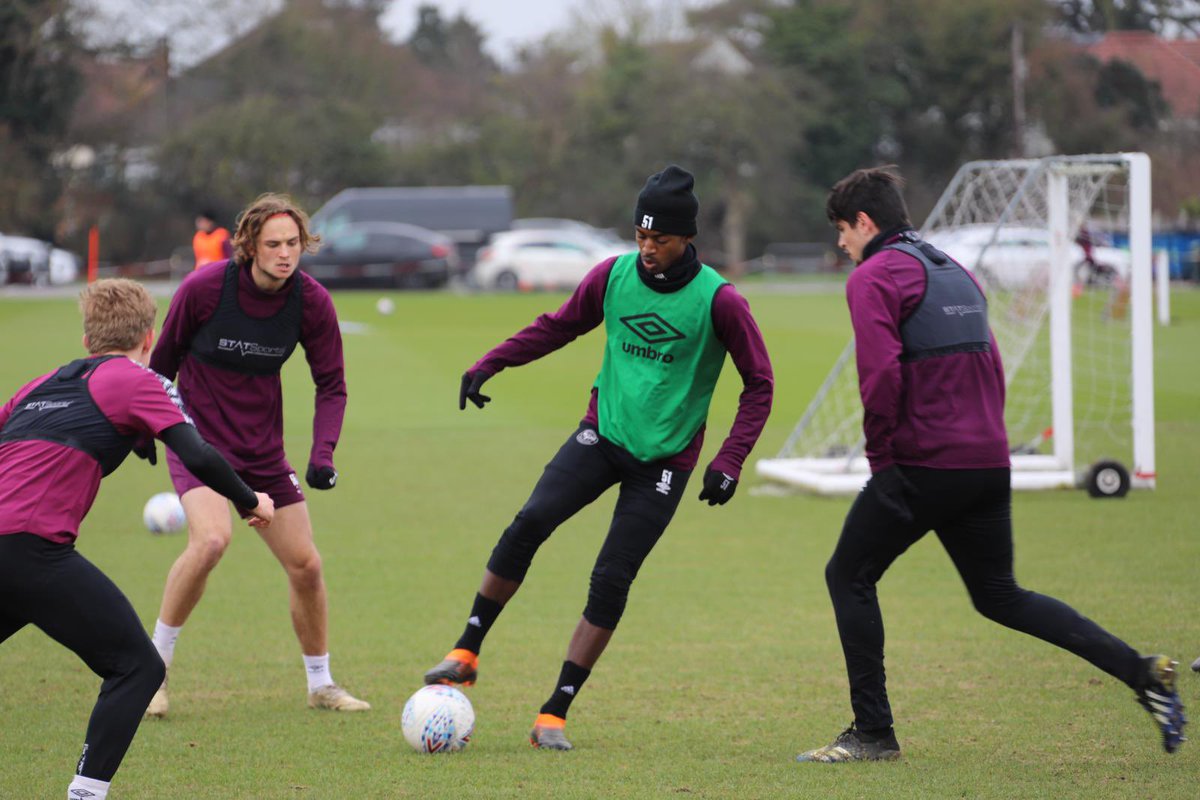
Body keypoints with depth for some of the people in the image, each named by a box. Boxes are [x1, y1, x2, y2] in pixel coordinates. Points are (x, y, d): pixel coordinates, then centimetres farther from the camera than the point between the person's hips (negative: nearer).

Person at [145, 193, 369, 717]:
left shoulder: (312, 302, -9)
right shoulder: (204, 288, -17)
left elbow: (331, 384, 0)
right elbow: (165, 356, 0)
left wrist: (322, 453, -13)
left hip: (262, 448, 4)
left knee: (305, 565, 3)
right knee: (211, 539, -29)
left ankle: (320, 685, 24)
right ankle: (153, 669, -14)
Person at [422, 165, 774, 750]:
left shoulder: (719, 301, -14)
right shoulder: (613, 275, -3)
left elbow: (758, 384, -6)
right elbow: (559, 326, 14)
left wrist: (729, 462, -14)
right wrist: (489, 365, 4)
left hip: (663, 459, -3)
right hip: (602, 432, 3)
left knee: (611, 581, -8)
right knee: (529, 523, -19)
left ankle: (555, 714, 1)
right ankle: (467, 653, -8)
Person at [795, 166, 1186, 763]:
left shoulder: (875, 277, -7)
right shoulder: (954, 272, 20)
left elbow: (881, 373, -20)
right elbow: (991, 366, 20)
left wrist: (881, 454, -9)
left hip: (922, 467, -8)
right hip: (988, 463, 8)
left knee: (849, 577, 7)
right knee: (999, 597, 17)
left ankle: (873, 732, 5)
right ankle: (1143, 672, 6)